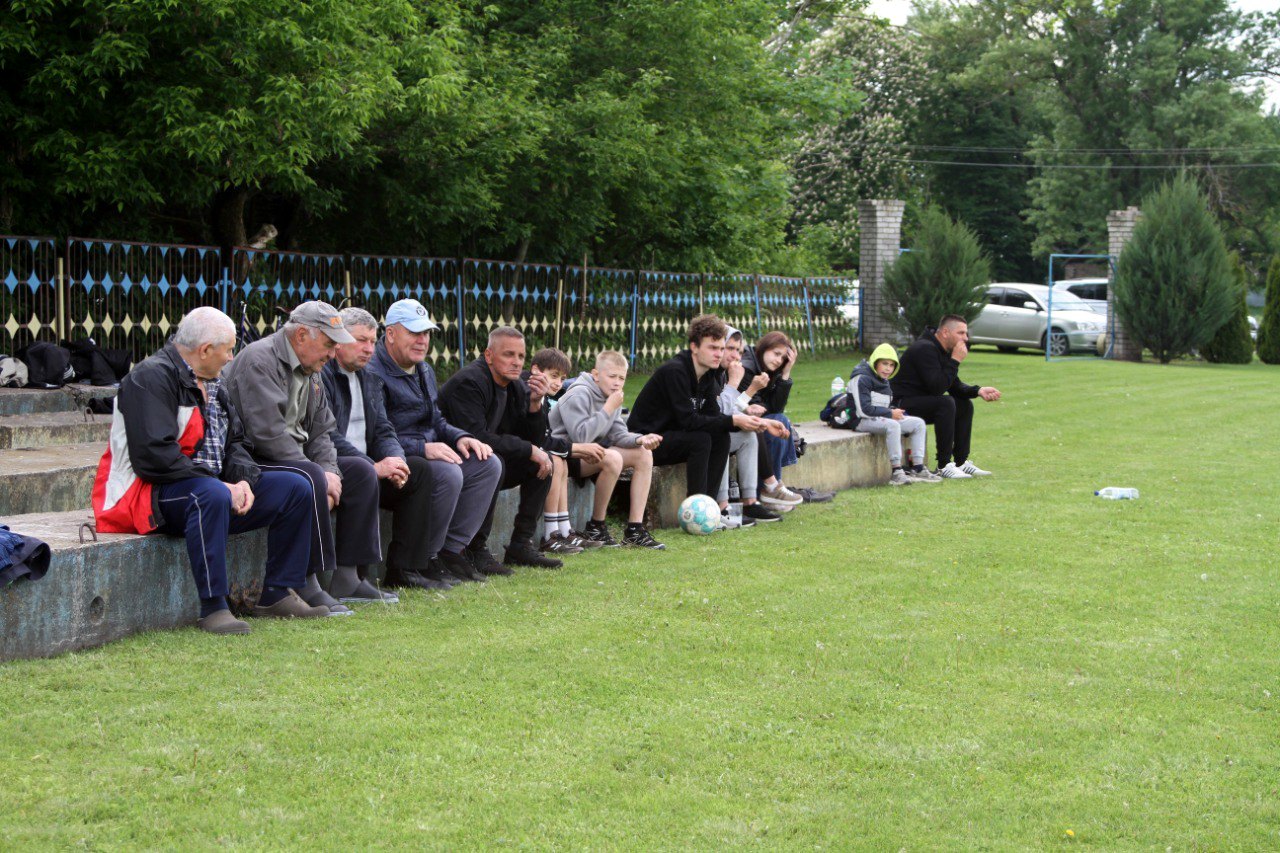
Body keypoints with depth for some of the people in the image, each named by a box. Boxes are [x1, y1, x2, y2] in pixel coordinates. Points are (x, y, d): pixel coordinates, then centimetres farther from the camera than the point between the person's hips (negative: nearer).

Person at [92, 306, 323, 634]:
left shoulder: (212, 383, 17)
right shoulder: (152, 378, -13)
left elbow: (233, 443, 17)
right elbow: (154, 456, -24)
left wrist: (244, 480, -7)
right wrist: (222, 486, -22)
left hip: (216, 486, 9)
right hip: (156, 495, -9)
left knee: (296, 488, 0)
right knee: (212, 497, -41)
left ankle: (278, 594, 4)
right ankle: (213, 608, -36)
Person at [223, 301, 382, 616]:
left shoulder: (309, 371, 15)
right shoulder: (259, 360, -16)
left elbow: (321, 431, 14)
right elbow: (268, 433, -25)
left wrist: (329, 472, -7)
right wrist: (320, 475, -22)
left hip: (295, 459, 10)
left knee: (361, 470, 1)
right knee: (309, 479, -35)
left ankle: (347, 575, -1)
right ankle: (307, 584, -30)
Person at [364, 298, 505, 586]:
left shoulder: (424, 371, 19)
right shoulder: (373, 374, -14)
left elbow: (436, 420, 26)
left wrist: (460, 437, 4)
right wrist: (423, 448, -29)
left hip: (427, 454, 10)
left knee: (488, 464, -2)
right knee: (447, 473, -32)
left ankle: (452, 551, -2)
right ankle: (412, 565, -22)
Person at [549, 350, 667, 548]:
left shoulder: (611, 397, 10)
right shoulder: (579, 395, -18)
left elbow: (619, 435, 3)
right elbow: (581, 437, -29)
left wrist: (640, 439, -18)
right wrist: (608, 409, -25)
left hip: (591, 453, 10)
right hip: (565, 455, -10)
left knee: (644, 454, -2)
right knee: (613, 458, -34)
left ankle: (635, 530, -5)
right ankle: (596, 527, -18)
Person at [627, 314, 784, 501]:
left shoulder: (709, 374, 4)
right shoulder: (674, 371, -23)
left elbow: (712, 415, -3)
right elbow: (688, 420, -27)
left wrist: (749, 422, -18)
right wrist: (733, 421, -27)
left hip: (671, 436, 8)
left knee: (722, 437, -9)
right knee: (701, 439, -27)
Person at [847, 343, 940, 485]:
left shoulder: (884, 381, 17)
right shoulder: (862, 379, -14)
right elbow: (864, 410, -21)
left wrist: (895, 412, -3)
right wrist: (890, 413, -16)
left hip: (880, 418, 10)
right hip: (862, 420, -10)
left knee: (918, 423, 1)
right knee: (892, 425, -37)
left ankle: (918, 469, -4)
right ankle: (896, 473, -37)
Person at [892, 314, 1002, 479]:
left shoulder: (945, 351, 11)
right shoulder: (925, 349, -21)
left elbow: (955, 387, 12)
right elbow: (937, 387, -29)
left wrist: (979, 391, -5)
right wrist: (955, 360, -23)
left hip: (924, 401, 11)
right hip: (903, 405, -11)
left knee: (965, 405, 7)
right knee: (946, 403, -29)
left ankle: (961, 462, 7)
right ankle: (944, 466, -25)